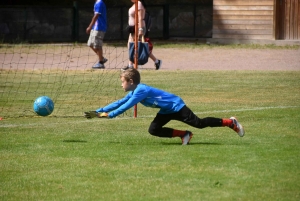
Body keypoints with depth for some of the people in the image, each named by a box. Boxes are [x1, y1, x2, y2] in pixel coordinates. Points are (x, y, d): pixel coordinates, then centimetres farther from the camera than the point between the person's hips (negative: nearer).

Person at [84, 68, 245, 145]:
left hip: (176, 106, -9)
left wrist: (108, 115, -27)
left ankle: (230, 122, 2)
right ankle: (183, 135, 3)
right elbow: (118, 103, 7)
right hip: (166, 111, 9)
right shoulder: (134, 92, 5)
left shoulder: (140, 91, -23)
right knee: (153, 130, -3)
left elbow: (125, 107, -29)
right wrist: (98, 112, 2)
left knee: (199, 123, -9)